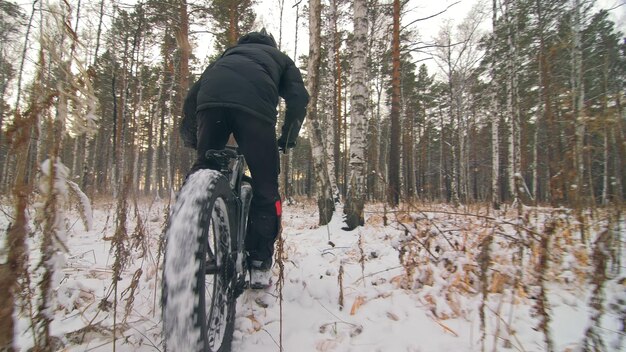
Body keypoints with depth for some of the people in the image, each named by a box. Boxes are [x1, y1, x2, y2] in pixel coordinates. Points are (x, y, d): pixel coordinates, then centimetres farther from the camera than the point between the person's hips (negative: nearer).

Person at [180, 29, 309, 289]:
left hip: (210, 101, 3)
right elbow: (298, 98, 15)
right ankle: (260, 265, 11)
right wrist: (287, 138, 24)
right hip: (254, 105, -3)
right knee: (265, 188, 7)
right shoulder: (280, 58, 37)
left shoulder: (229, 53, 44)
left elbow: (194, 92, 30)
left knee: (204, 171, 21)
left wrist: (189, 135, 33)